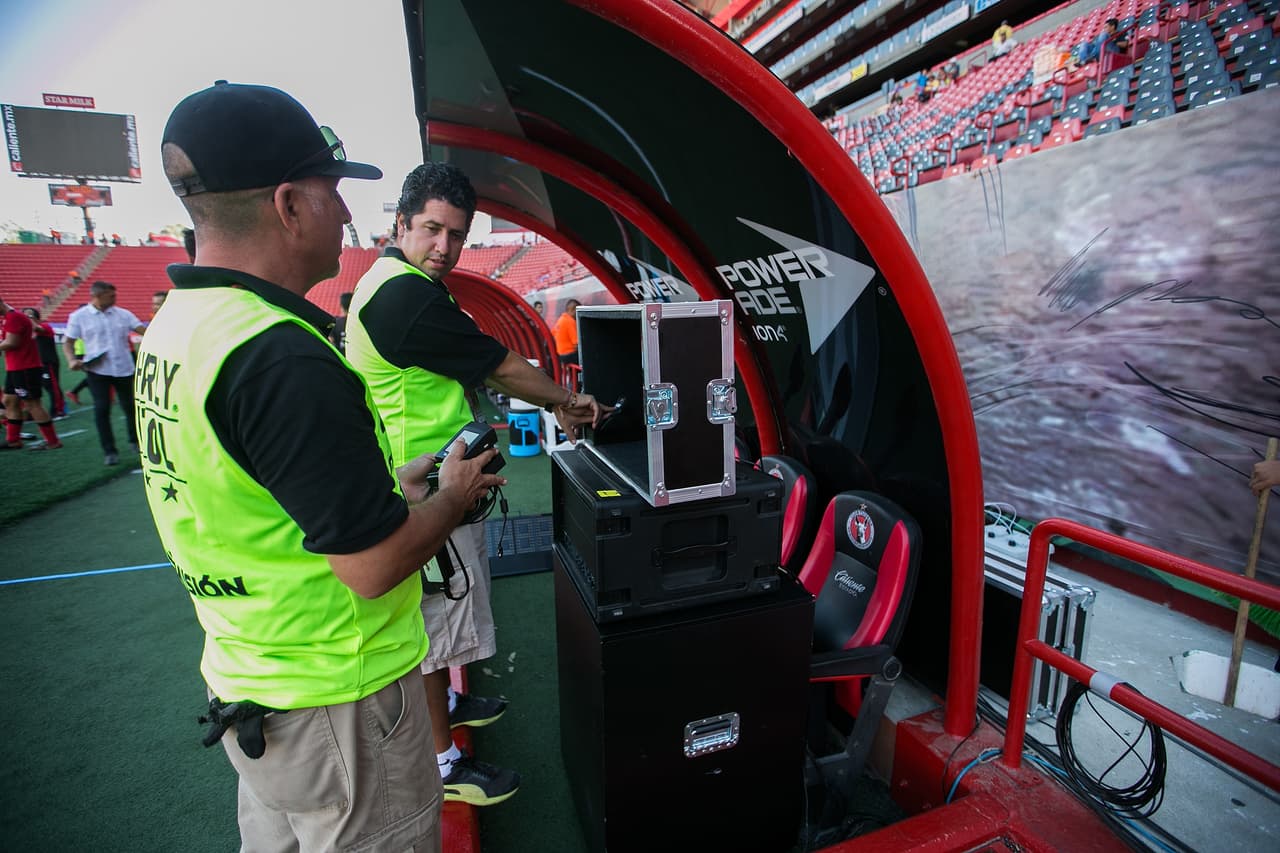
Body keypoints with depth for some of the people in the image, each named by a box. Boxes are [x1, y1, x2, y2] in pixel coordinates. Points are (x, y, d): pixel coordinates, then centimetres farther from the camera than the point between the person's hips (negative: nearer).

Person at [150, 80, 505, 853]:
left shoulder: (174, 325, 1)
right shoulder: (283, 359, -29)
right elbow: (376, 565, -27)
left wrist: (387, 486, 8)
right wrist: (454, 496, -9)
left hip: (245, 678, 9)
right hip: (337, 701, -8)